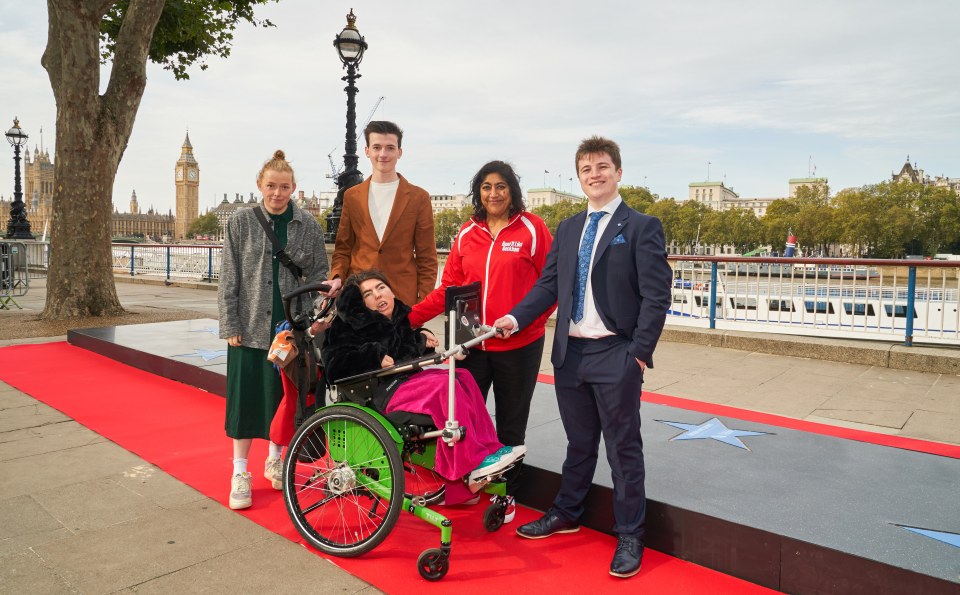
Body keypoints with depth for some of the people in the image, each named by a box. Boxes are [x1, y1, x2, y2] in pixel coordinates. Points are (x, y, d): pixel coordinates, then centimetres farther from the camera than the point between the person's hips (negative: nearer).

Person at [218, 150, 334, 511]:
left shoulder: (308, 226, 2)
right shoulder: (241, 222, 1)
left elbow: (318, 275, 5)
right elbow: (229, 278, 1)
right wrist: (230, 325, -4)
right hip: (250, 327, 0)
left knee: (284, 396, 9)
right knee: (246, 397, 3)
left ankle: (275, 460, 30)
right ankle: (240, 473, 17)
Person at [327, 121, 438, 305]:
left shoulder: (418, 198, 3)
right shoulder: (351, 196, 11)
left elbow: (427, 259, 3)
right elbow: (343, 248, 15)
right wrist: (337, 278, -5)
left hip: (404, 298, -2)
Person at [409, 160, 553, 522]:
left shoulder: (532, 228, -3)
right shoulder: (467, 233, 7)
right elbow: (449, 287, 6)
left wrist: (527, 320, -15)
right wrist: (409, 317, -3)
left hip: (518, 346, -3)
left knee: (510, 424, 10)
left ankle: (507, 493, 30)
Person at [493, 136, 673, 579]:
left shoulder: (641, 227, -4)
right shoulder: (566, 230, 13)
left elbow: (656, 296, -9)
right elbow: (549, 285, 9)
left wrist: (639, 353, -15)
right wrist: (517, 317, -6)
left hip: (616, 356, -5)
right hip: (570, 352, 5)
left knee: (623, 446, 6)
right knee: (579, 441, 19)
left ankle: (629, 536, 20)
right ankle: (567, 513, 36)